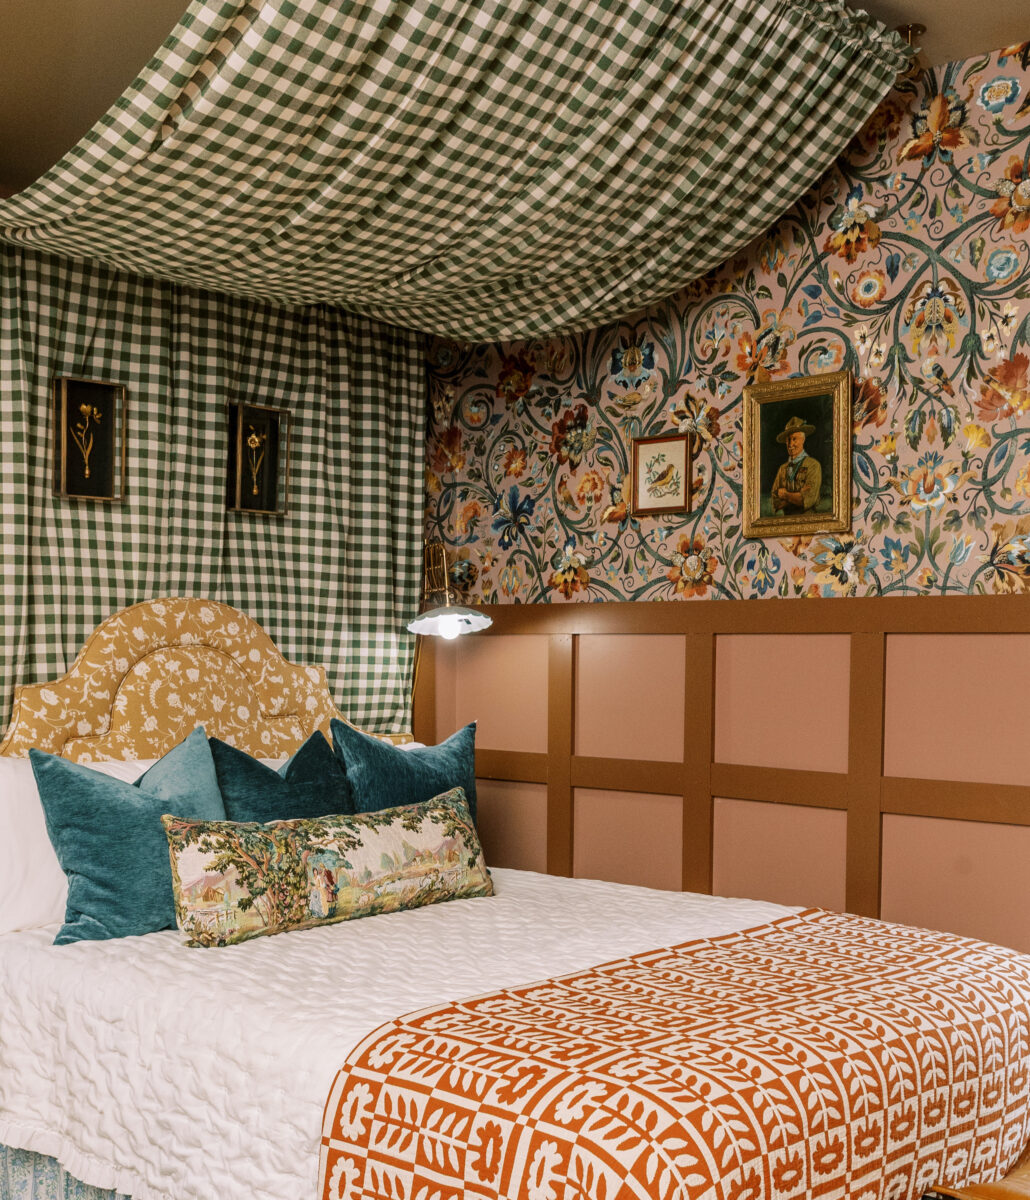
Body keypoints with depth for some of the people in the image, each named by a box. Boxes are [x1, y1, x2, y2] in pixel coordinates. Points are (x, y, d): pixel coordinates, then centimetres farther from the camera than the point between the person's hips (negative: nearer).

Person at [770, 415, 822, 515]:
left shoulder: (813, 465, -2)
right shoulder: (782, 469, 12)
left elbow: (808, 500, -10)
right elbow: (776, 503, 5)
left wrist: (785, 495, 2)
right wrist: (797, 497, -9)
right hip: (787, 521, 4)